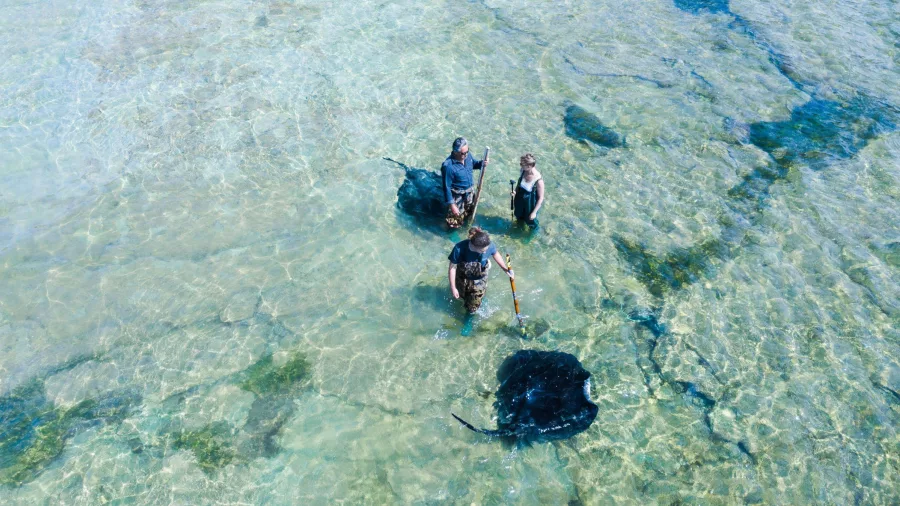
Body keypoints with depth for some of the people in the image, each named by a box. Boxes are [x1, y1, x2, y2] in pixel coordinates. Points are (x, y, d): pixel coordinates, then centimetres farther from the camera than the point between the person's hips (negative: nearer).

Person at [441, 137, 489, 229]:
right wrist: (451, 204, -22)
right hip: (457, 197, -6)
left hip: (470, 192, 6)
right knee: (456, 223, 9)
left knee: (470, 213, 30)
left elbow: (473, 164, 10)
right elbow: (447, 187, -24)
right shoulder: (448, 166, -33)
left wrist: (482, 163, -13)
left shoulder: (467, 155, -14)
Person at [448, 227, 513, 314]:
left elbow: (495, 254, -7)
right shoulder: (460, 249, -37)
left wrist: (505, 269, -3)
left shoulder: (489, 246, -33)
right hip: (462, 279, 0)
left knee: (472, 309, 11)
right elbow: (452, 268, -21)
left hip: (479, 280, 0)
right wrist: (453, 287, -14)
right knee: (463, 296, 31)